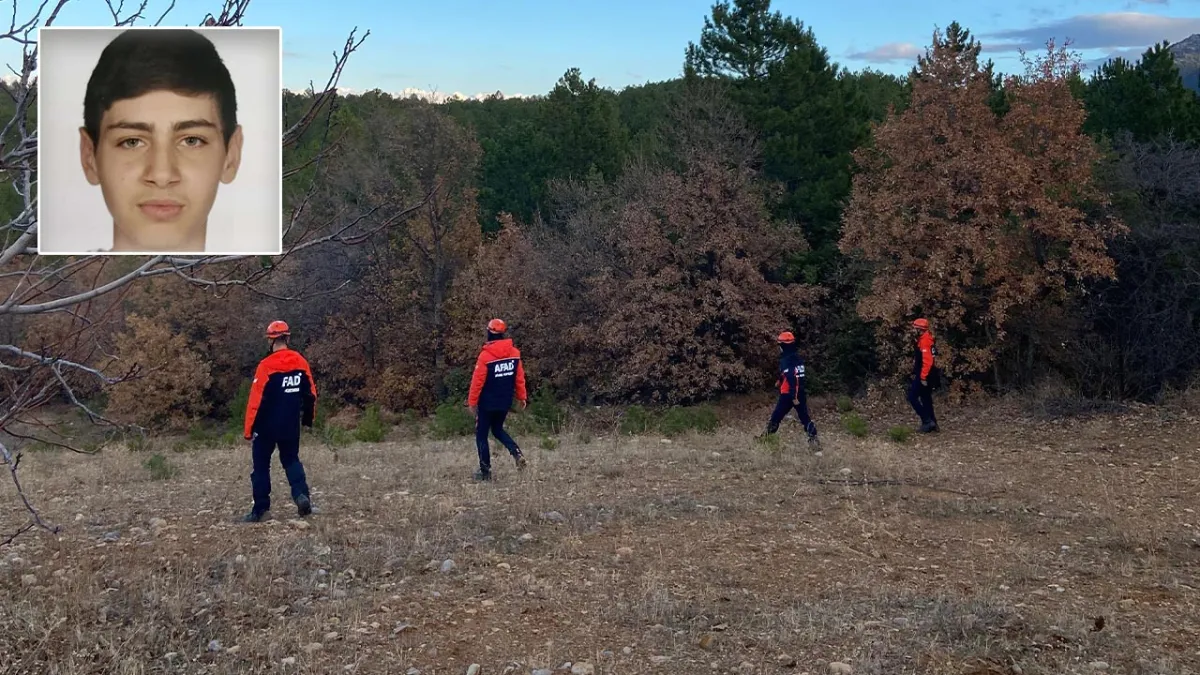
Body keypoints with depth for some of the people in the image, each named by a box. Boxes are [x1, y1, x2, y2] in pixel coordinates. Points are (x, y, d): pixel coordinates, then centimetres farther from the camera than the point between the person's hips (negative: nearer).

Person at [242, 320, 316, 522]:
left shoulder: (266, 365, -15)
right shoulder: (301, 362, 0)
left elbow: (256, 400, -15)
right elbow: (311, 394, 5)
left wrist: (249, 430, -10)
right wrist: (308, 419, 19)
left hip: (267, 426, -4)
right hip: (291, 426, 4)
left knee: (261, 465, 8)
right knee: (291, 460, 17)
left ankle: (260, 509, 10)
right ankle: (302, 495, -5)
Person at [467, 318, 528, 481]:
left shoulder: (485, 355, -17)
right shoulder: (514, 353, -3)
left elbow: (477, 381, -14)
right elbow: (519, 377, 3)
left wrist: (472, 402, -5)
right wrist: (522, 396, 14)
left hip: (487, 403, -5)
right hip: (505, 402, 5)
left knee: (481, 435, 8)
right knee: (498, 430, 24)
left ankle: (485, 471, 9)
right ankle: (517, 453, 2)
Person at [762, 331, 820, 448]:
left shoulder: (786, 360, -18)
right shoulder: (798, 357, 8)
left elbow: (791, 379, -26)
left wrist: (794, 397, -25)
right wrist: (779, 380, 32)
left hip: (788, 394, -7)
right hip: (801, 393, 7)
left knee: (776, 416, 7)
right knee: (805, 417, 9)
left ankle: (767, 436, 18)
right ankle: (813, 438, 2)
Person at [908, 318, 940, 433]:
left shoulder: (924, 342, -19)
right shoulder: (924, 340, 13)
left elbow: (927, 361, -26)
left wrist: (923, 377, -25)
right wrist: (916, 374, 23)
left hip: (923, 375, -10)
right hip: (925, 375, 10)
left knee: (912, 397, -7)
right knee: (926, 398, 14)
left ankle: (927, 421, -7)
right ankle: (932, 423, 17)